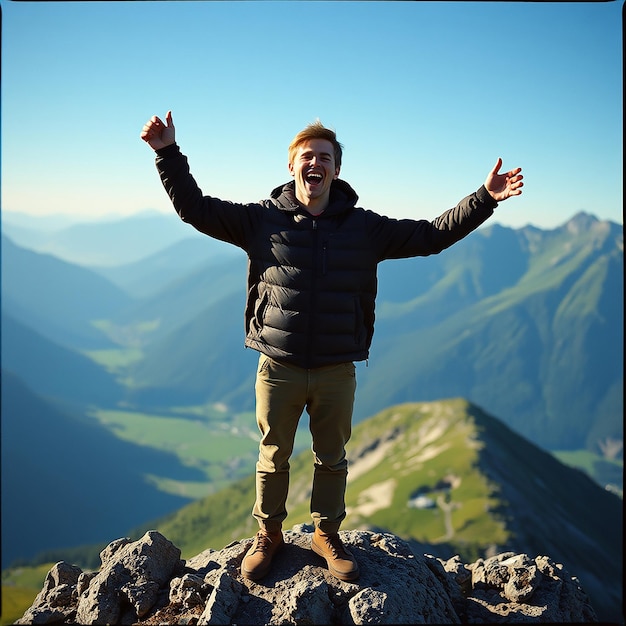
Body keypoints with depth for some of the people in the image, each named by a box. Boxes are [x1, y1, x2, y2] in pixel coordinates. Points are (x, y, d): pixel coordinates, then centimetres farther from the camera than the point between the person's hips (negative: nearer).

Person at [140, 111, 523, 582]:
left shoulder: (364, 227, 0)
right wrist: (169, 153, -11)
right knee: (273, 458, 14)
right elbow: (195, 208, -2)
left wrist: (485, 199, -4)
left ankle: (327, 534, 37)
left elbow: (432, 235, 3)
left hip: (337, 371, 1)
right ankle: (268, 535, 35)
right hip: (278, 368, -1)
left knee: (332, 459, 16)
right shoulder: (262, 219, -2)